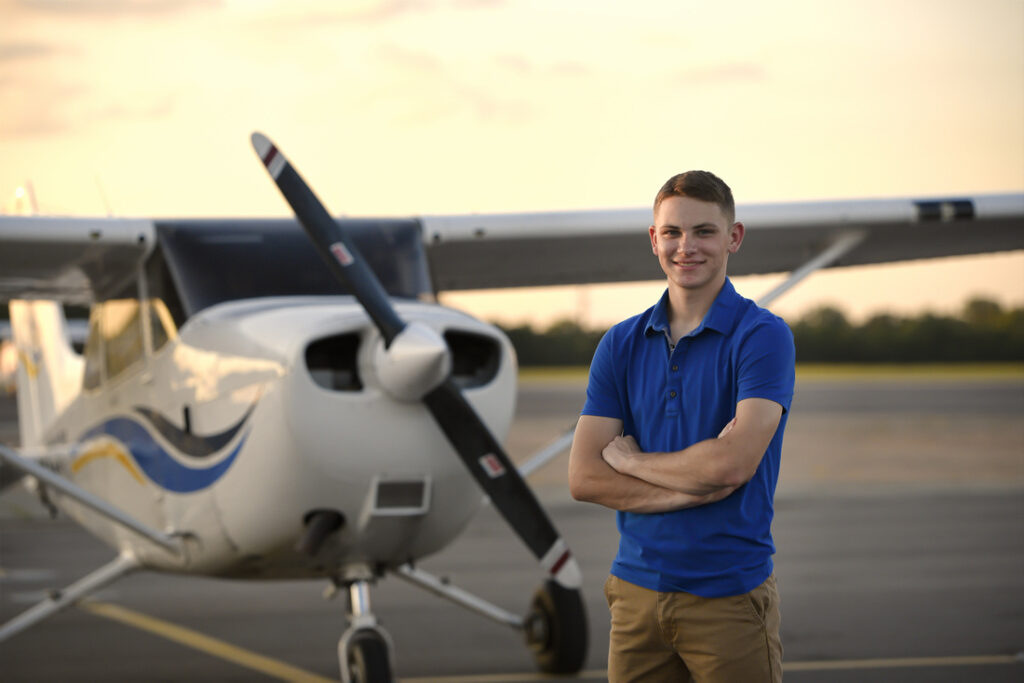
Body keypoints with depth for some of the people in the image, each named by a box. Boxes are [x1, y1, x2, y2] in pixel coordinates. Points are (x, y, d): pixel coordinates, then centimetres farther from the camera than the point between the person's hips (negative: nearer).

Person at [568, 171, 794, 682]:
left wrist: (628, 458, -4)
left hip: (730, 596, -4)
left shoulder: (763, 337, -6)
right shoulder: (622, 344, 9)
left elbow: (733, 464, -19)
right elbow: (583, 478, 0)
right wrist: (693, 489, -13)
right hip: (637, 589, 4)